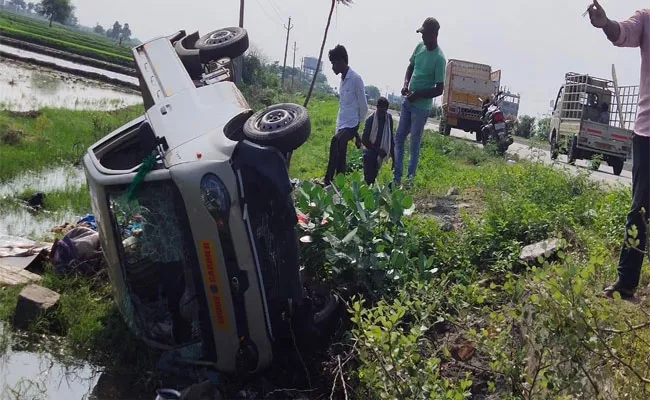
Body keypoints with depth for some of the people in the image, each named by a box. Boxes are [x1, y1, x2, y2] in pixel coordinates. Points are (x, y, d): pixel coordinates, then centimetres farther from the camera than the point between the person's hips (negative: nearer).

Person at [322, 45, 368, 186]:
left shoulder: (355, 79, -12)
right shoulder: (342, 79, 13)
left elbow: (364, 107, -9)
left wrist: (357, 127, -2)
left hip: (351, 124, -8)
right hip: (342, 125, 9)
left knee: (336, 141, -29)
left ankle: (329, 181, -28)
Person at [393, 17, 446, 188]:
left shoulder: (439, 58, -18)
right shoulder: (419, 47, 3)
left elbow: (439, 89, -17)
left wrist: (418, 95, -20)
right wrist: (406, 84, -2)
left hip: (421, 107, -7)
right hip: (407, 102, 7)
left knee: (415, 143, 0)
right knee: (399, 138, 8)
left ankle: (410, 178, 12)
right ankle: (397, 177, 15)